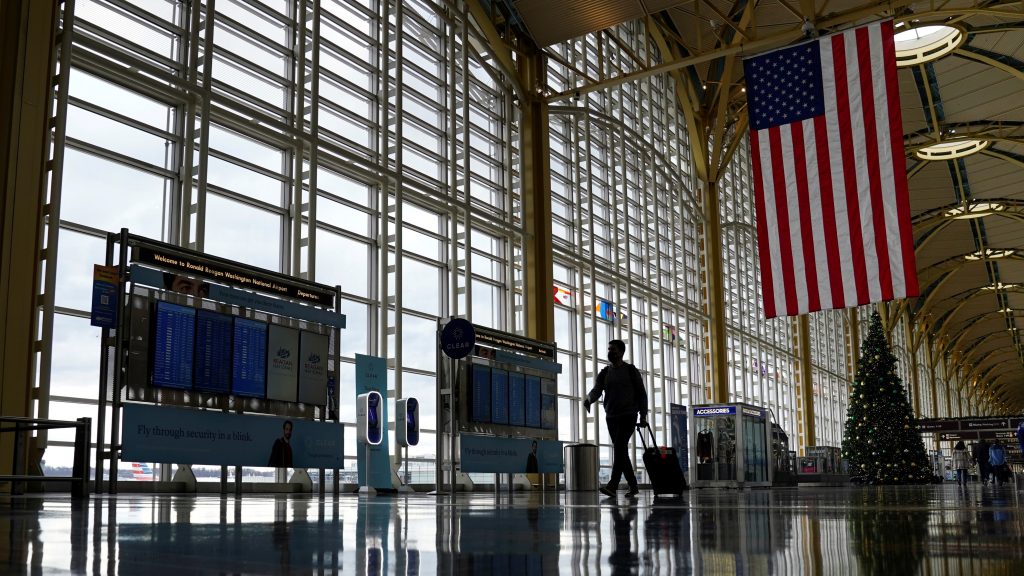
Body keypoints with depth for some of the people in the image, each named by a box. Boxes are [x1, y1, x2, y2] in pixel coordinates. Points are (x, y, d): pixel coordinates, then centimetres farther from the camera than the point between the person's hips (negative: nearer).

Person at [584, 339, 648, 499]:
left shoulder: (631, 371, 2)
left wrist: (643, 415, -1)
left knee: (619, 447, -19)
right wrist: (589, 399, -26)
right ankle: (633, 487, 15)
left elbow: (641, 393, 4)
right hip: (611, 416, 5)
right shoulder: (604, 373, 11)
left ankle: (612, 485, -29)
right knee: (621, 451, 6)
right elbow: (597, 390, -3)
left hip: (628, 415, -5)